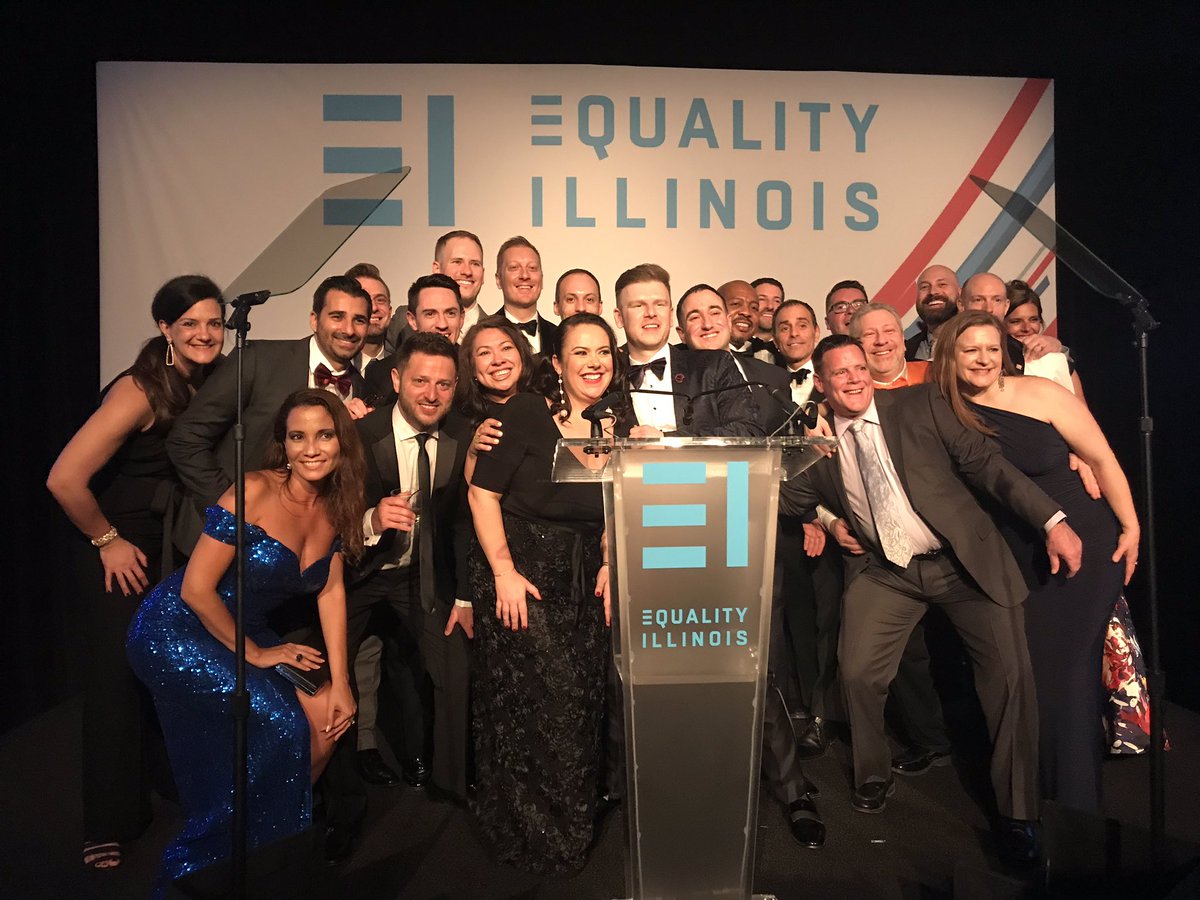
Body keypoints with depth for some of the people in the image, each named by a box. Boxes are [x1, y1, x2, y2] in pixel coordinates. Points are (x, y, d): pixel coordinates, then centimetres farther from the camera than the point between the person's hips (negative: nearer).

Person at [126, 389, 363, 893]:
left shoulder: (336, 506, -3)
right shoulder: (253, 492, -23)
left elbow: (330, 590, 0)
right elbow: (196, 589, -21)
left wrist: (340, 681, -5)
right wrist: (254, 654, -11)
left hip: (245, 633, 7)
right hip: (176, 632, -7)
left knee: (328, 720, -3)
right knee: (279, 728, -18)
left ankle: (274, 842, 21)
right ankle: (195, 870, 6)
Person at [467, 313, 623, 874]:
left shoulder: (616, 427, 6)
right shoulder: (526, 413, -9)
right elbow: (482, 492, -10)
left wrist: (610, 566, -1)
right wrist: (504, 572, -15)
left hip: (584, 579, 5)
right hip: (518, 568, -4)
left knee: (583, 698, 6)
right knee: (537, 698, -7)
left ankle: (574, 827, 30)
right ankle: (535, 833, 18)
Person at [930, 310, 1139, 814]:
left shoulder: (1040, 394, -11)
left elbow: (1101, 458, -4)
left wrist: (1130, 528, -1)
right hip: (1012, 559, 3)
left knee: (1067, 669, 1)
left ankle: (1075, 800, 20)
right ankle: (1031, 794, 29)